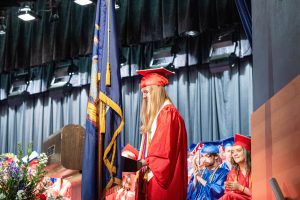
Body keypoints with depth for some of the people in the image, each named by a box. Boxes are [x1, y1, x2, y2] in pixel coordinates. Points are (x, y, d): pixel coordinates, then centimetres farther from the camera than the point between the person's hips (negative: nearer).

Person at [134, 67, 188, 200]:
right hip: (152, 173, 9)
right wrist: (144, 162, 7)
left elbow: (167, 148, -17)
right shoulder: (154, 116, 18)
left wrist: (147, 161, -16)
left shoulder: (169, 113, -9)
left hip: (162, 175, -9)